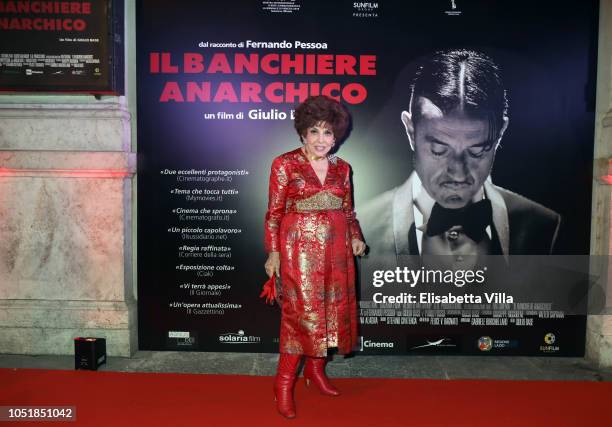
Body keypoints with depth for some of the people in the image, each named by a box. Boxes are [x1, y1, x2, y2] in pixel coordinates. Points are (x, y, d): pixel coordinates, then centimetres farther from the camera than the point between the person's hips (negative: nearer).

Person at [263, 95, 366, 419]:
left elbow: (348, 210, 15)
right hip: (300, 246, -5)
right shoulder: (285, 165, -4)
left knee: (334, 307, 9)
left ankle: (315, 369, 28)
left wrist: (356, 237, -1)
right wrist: (273, 252, -10)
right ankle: (284, 382, 7)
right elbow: (274, 213, -4)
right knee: (302, 310, -7)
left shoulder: (341, 167, 9)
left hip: (336, 248, 5)